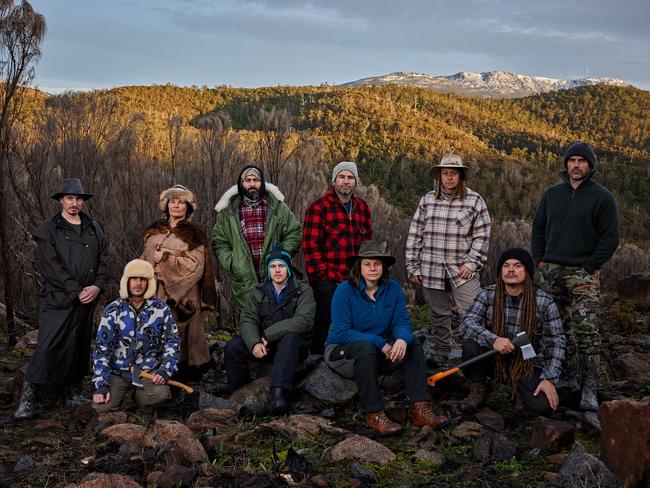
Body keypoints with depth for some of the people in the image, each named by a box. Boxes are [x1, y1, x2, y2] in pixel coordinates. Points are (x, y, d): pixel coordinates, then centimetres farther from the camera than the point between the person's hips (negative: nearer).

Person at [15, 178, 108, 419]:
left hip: (86, 300, 5)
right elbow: (52, 267, -10)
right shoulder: (48, 231, -1)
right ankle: (28, 397, -4)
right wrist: (77, 290, -14)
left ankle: (73, 391, 23)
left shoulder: (94, 229, 14)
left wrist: (97, 286, -7)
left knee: (80, 346, 10)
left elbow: (103, 260, 10)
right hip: (57, 300, -5)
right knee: (48, 346, -10)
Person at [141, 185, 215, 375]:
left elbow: (196, 266, -7)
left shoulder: (194, 233, 3)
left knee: (180, 340, -7)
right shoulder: (154, 231, 16)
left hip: (182, 297, -4)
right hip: (155, 295, 4)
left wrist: (165, 258, -9)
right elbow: (145, 261, 17)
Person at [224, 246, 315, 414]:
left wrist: (268, 334, -21)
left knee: (289, 337, -37)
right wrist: (255, 342, -26)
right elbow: (247, 321, -3)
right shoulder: (258, 292, 10)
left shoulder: (303, 290, -1)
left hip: (294, 346, -3)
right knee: (233, 346, -20)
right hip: (264, 345, 3)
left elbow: (303, 321, -18)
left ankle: (278, 393, -45)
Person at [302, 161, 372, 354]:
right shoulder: (319, 207, -5)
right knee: (322, 326, 1)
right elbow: (310, 245, -9)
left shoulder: (362, 208, 13)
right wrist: (322, 274, -13)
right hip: (327, 281, -5)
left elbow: (367, 242, 19)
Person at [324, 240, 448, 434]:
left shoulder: (393, 288, -3)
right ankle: (374, 414, -31)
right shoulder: (345, 291, -16)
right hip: (342, 351, -5)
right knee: (366, 347, -35)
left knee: (413, 344, -16)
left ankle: (420, 408, -24)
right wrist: (380, 343, -28)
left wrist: (402, 340, -33)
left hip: (378, 353, 5)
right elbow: (342, 332, -21)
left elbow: (402, 322, -8)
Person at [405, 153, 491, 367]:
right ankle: (440, 357, 26)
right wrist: (413, 267, 5)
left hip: (462, 271, -3)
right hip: (432, 270, 3)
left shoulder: (474, 201, 1)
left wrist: (471, 263, -9)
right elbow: (415, 235, 9)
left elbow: (481, 237, 0)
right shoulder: (427, 200, 8)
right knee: (439, 316, 13)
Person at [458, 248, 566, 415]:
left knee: (543, 406, -25)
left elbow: (556, 341, -6)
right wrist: (493, 340, -35)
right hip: (495, 360, 1)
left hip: (528, 364, -1)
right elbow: (466, 323, -17)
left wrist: (549, 378, -15)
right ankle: (478, 390, -2)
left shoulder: (544, 301, -9)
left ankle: (519, 388, 11)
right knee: (471, 344, -29)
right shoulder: (488, 295, -6)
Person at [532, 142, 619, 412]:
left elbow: (610, 238, -2)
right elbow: (538, 228, 20)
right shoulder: (552, 194, 14)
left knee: (586, 329, -14)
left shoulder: (602, 197, 0)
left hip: (583, 273, -4)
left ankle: (589, 389, -11)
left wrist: (589, 268, -9)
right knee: (562, 330, 8)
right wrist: (540, 260, 8)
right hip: (551, 272, 5)